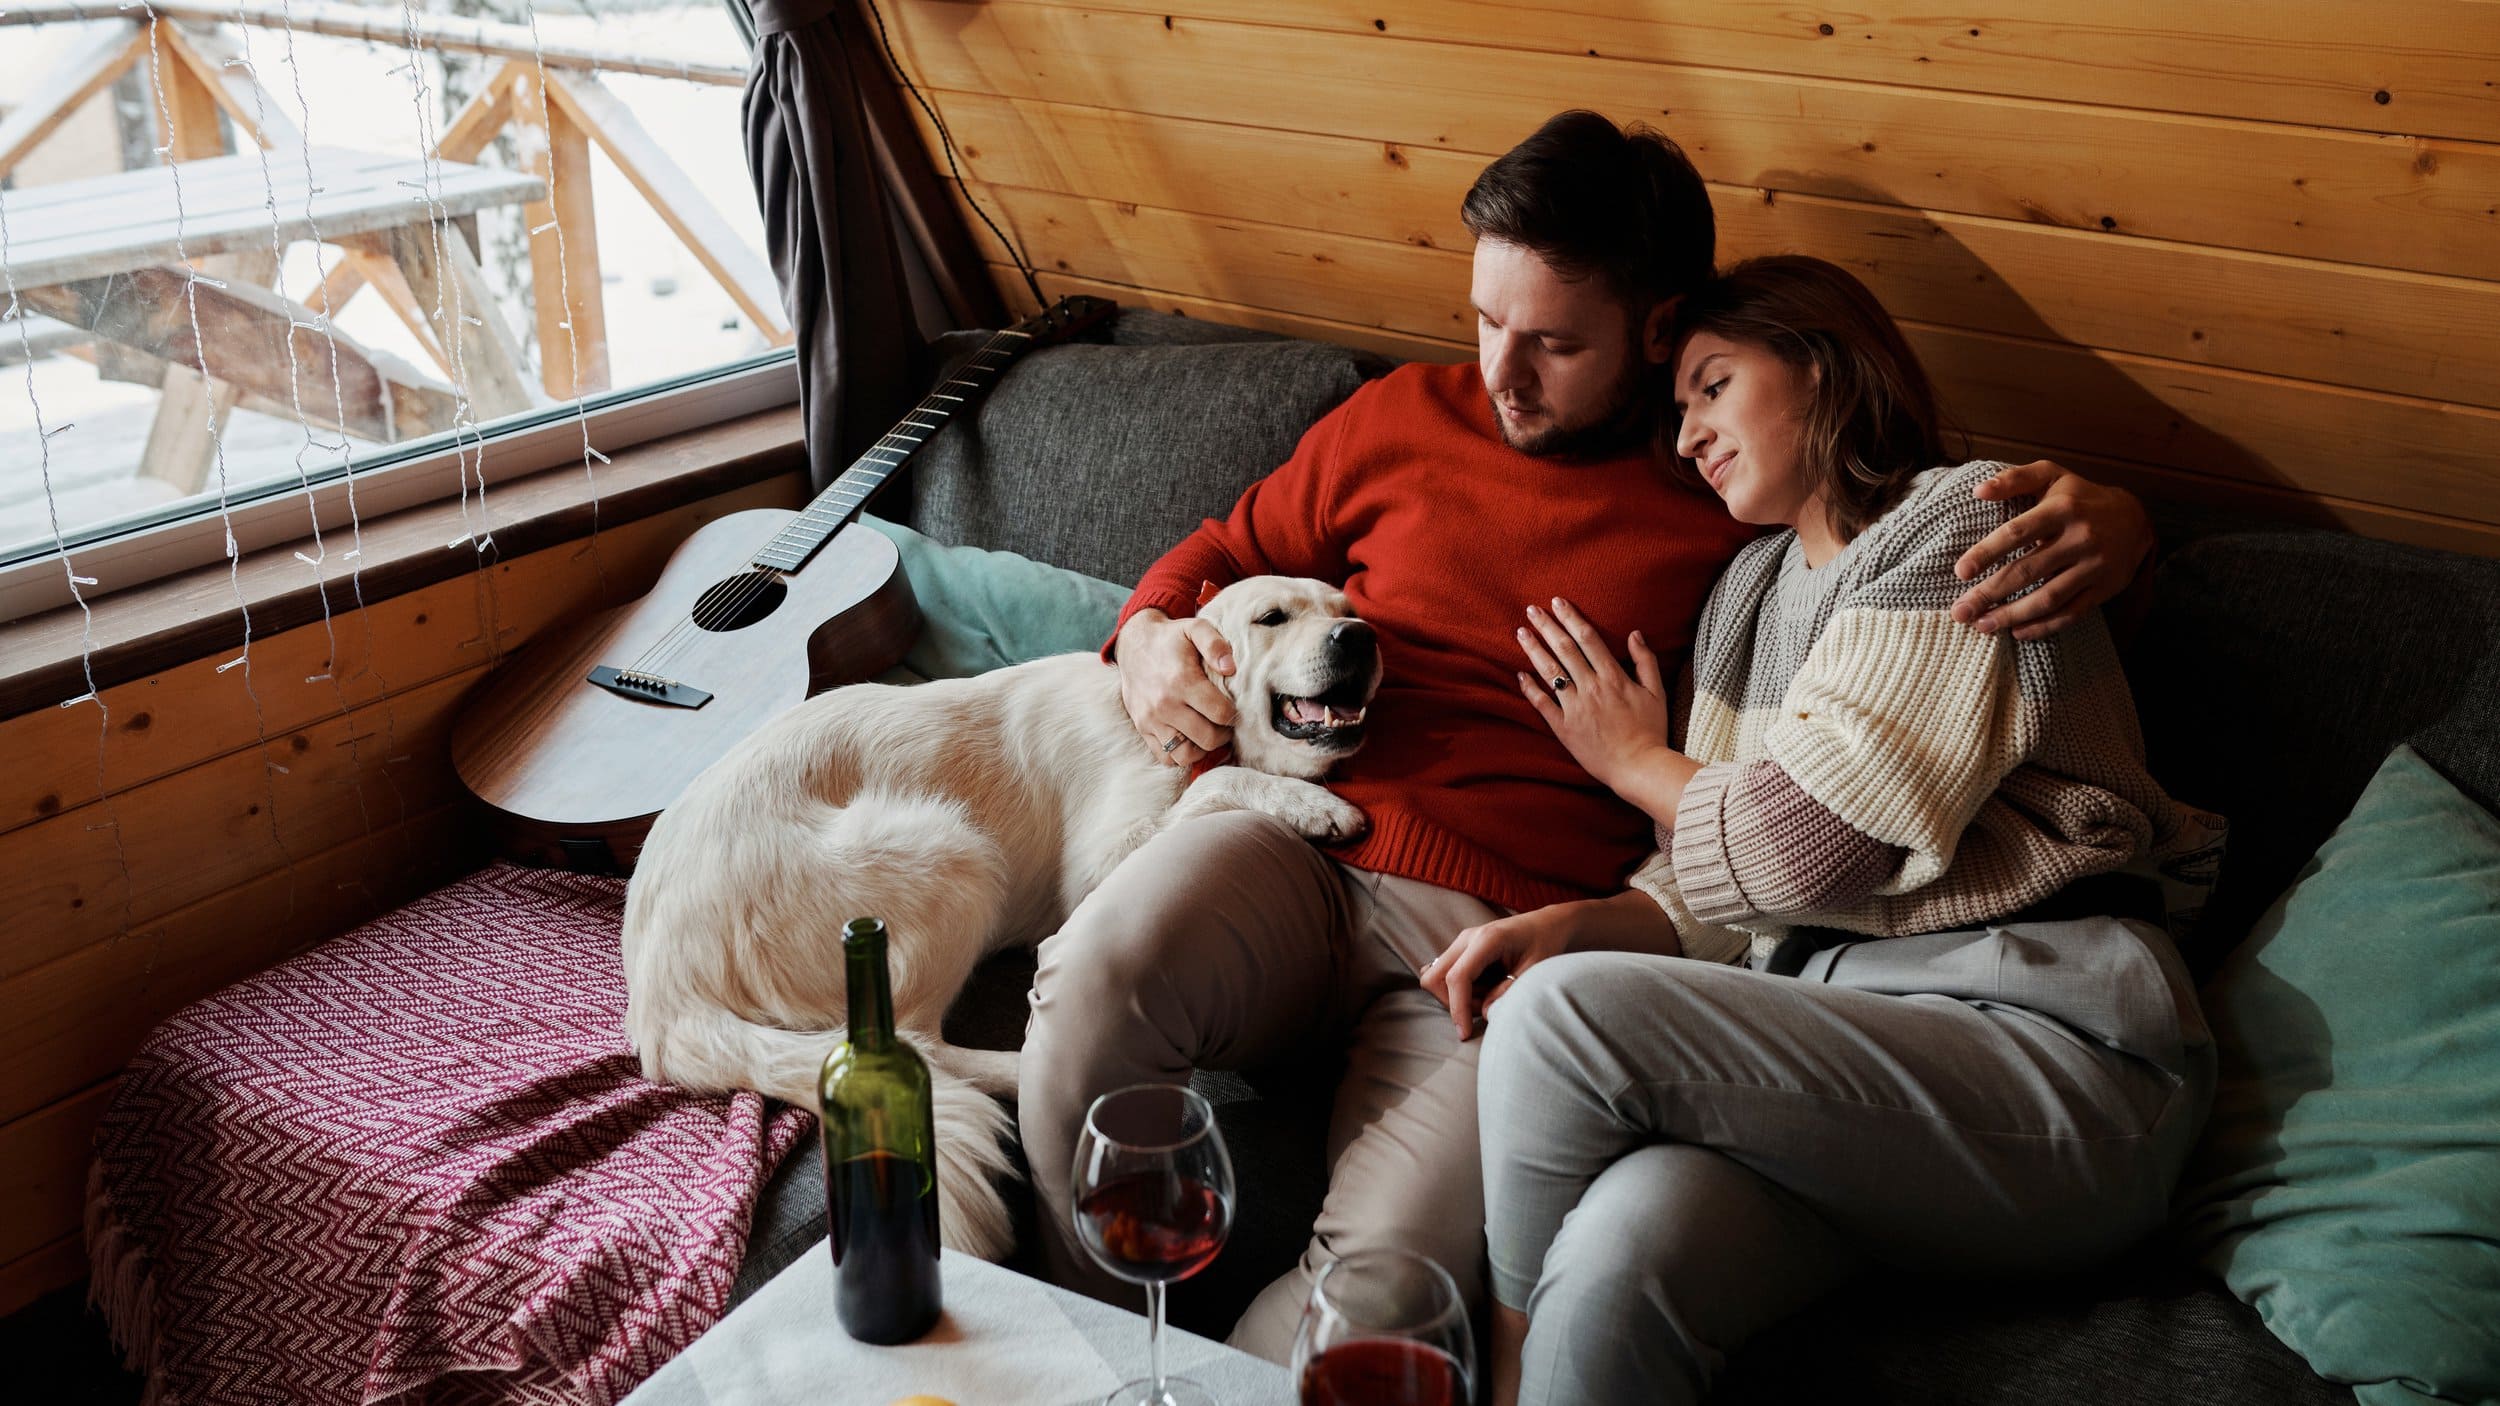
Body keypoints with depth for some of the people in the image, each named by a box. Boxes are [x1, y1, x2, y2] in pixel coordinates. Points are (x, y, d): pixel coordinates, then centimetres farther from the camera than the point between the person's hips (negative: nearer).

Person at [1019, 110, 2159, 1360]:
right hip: (1295, 845, 3)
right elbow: (1231, 549, 28)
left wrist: (2103, 522, -11)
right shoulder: (1402, 420, 18)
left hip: (1506, 930, -2)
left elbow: (1983, 521, 14)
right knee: (1095, 986, -32)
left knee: (1387, 1277, -31)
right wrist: (1149, 638, 6)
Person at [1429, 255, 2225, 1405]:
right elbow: (1711, 886, 17)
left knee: (1563, 1017, -25)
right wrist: (1579, 925, -5)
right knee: (1615, 1263, -31)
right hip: (1828, 1044, 5)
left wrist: (1635, 759, 9)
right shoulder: (1749, 591, 24)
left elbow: (1807, 847, -9)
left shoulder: (1965, 524, 1)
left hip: (2045, 1047, -5)